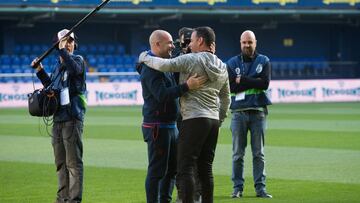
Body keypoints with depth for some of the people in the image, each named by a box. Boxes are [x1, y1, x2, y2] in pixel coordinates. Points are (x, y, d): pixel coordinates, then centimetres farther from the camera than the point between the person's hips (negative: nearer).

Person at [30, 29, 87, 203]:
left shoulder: (78, 60, -3)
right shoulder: (58, 65, 17)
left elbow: (74, 68, -27)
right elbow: (51, 86, 29)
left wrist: (63, 51, -23)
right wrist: (40, 71, 20)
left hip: (72, 117, -8)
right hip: (58, 118, 8)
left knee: (73, 161, -9)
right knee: (60, 162, 14)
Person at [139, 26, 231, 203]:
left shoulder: (191, 60, -7)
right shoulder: (222, 67, 16)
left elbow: (165, 65, -17)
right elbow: (226, 98, 21)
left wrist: (145, 58, 0)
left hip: (194, 119, -7)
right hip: (213, 121, 7)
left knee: (185, 168, -7)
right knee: (205, 168, 10)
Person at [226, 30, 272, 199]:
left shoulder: (264, 61, 8)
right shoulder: (232, 63, 8)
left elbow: (265, 83, -8)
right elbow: (231, 86, -6)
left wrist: (242, 80, -9)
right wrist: (253, 82, -9)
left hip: (258, 112, 0)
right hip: (238, 112, 0)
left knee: (258, 153, 3)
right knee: (237, 153, 1)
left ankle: (260, 188, 6)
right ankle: (237, 187, 6)